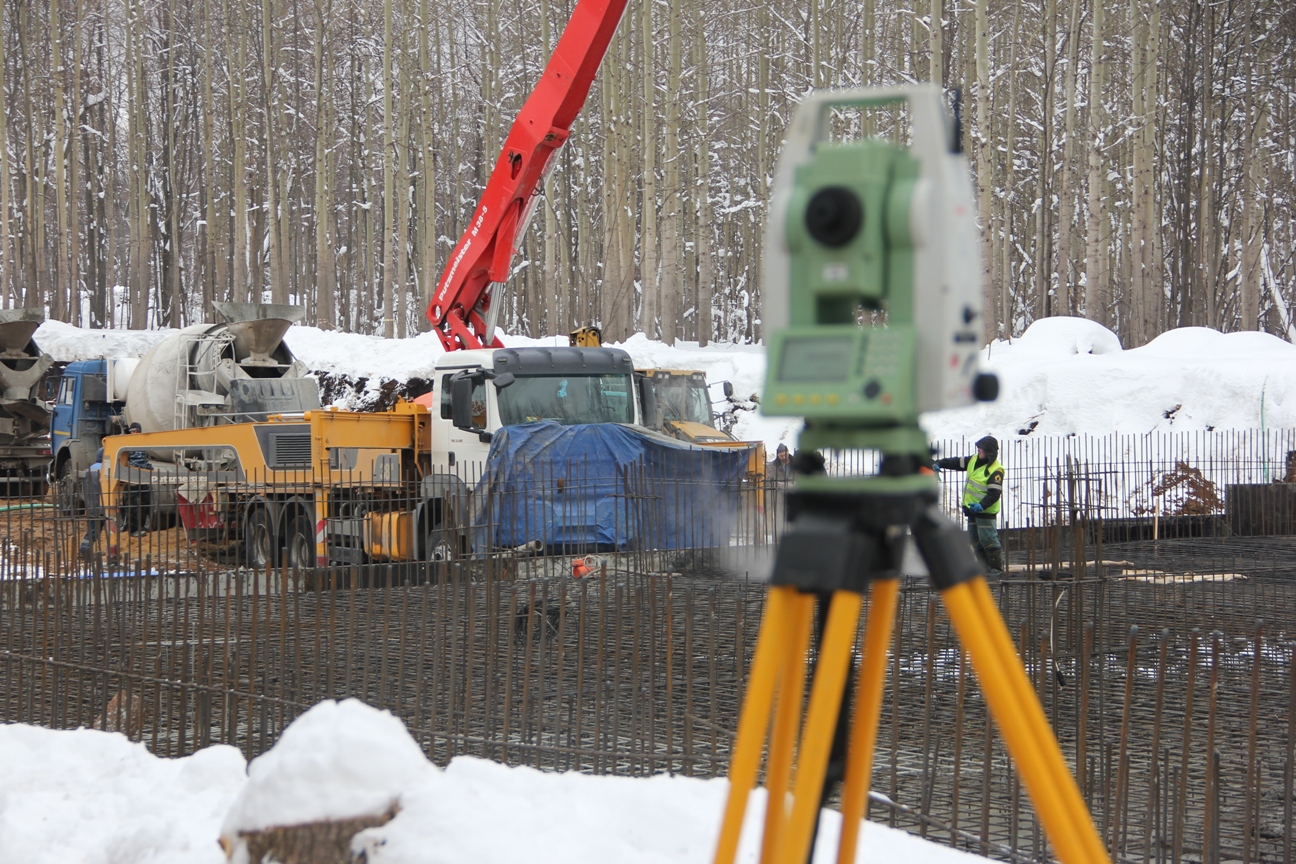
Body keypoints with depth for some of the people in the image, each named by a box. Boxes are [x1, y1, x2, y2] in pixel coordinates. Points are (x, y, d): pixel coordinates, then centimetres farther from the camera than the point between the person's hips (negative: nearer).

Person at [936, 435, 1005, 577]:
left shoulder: (995, 470, -19)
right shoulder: (974, 461, 6)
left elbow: (994, 494, -25)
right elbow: (957, 462, 17)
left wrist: (982, 505, -38)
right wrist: (940, 463, 4)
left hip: (986, 511, -9)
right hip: (972, 508, 9)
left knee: (988, 539, -9)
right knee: (976, 540, 12)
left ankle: (997, 568, -1)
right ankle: (985, 567, 19)